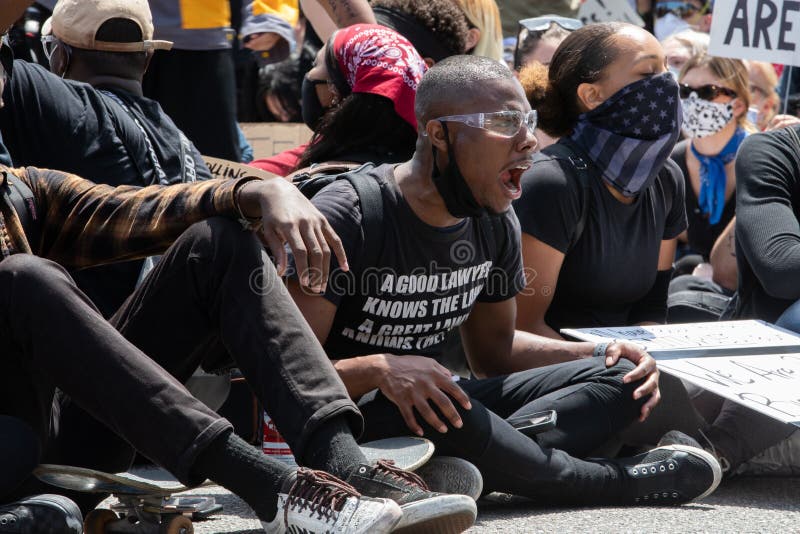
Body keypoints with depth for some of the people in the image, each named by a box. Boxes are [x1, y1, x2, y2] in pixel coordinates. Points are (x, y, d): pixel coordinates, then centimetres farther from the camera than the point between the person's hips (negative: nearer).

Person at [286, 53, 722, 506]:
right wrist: (378, 369, -39)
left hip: (433, 404, 8)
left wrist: (600, 354, 2)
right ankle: (612, 482, -20)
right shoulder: (348, 217, -18)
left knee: (620, 376, -3)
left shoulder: (495, 224, 5)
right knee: (421, 412, -42)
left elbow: (495, 348, 19)